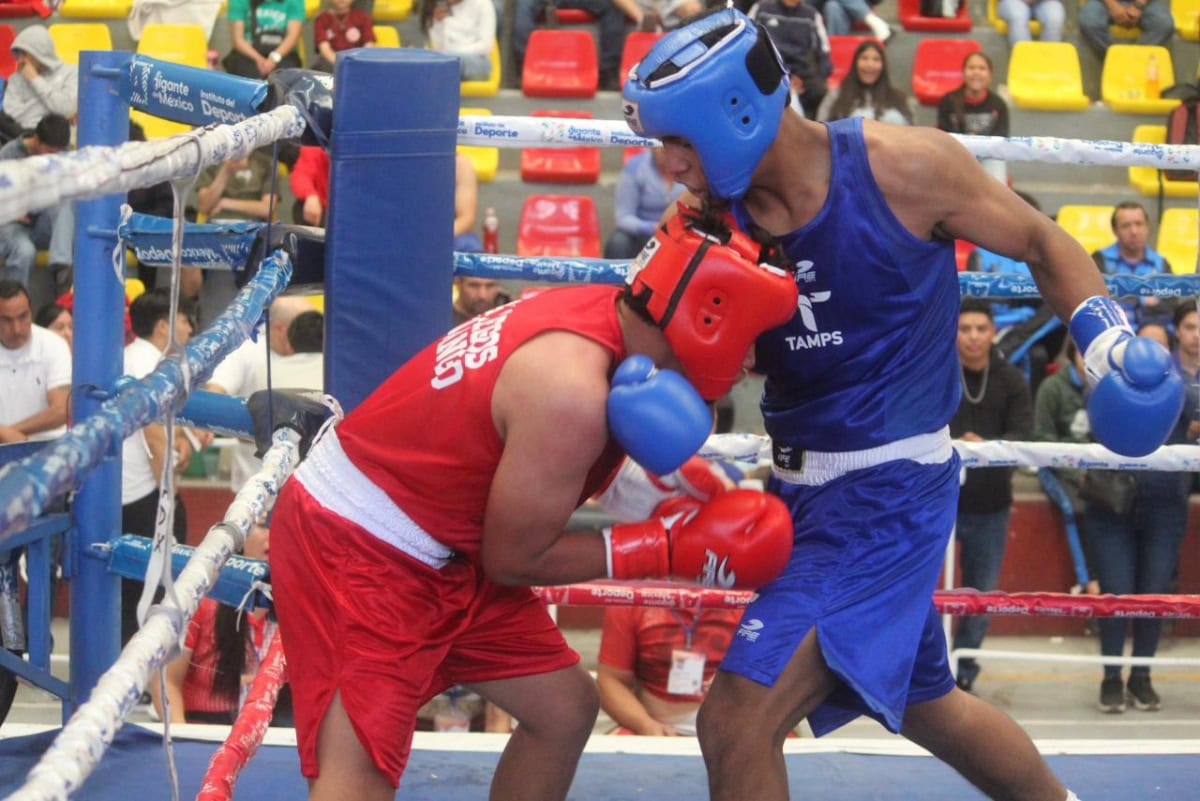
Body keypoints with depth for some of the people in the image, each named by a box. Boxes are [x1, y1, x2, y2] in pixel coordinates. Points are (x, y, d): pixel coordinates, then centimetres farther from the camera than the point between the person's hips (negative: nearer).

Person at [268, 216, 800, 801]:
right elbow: (514, 557, -18)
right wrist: (671, 551, -14)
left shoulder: (601, 313, -1)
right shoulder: (572, 390, -26)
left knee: (564, 707, 16)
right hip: (355, 553, -10)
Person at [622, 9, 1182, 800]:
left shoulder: (905, 169, -16)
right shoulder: (714, 217, -4)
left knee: (739, 721, -15)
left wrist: (1102, 330, -17)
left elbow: (1041, 242, -1)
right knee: (921, 700, 26)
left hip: (891, 483, -7)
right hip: (804, 487, 7)